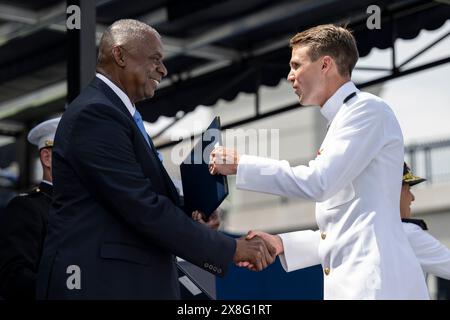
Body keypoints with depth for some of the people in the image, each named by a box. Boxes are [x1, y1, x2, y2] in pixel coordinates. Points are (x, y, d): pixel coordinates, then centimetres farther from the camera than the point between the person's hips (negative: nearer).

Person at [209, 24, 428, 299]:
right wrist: (279, 244, 15)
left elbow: (317, 183, -16)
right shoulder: (342, 120, 23)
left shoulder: (367, 109, -5)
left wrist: (239, 164, -8)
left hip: (374, 282, -9)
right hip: (352, 282, 9)